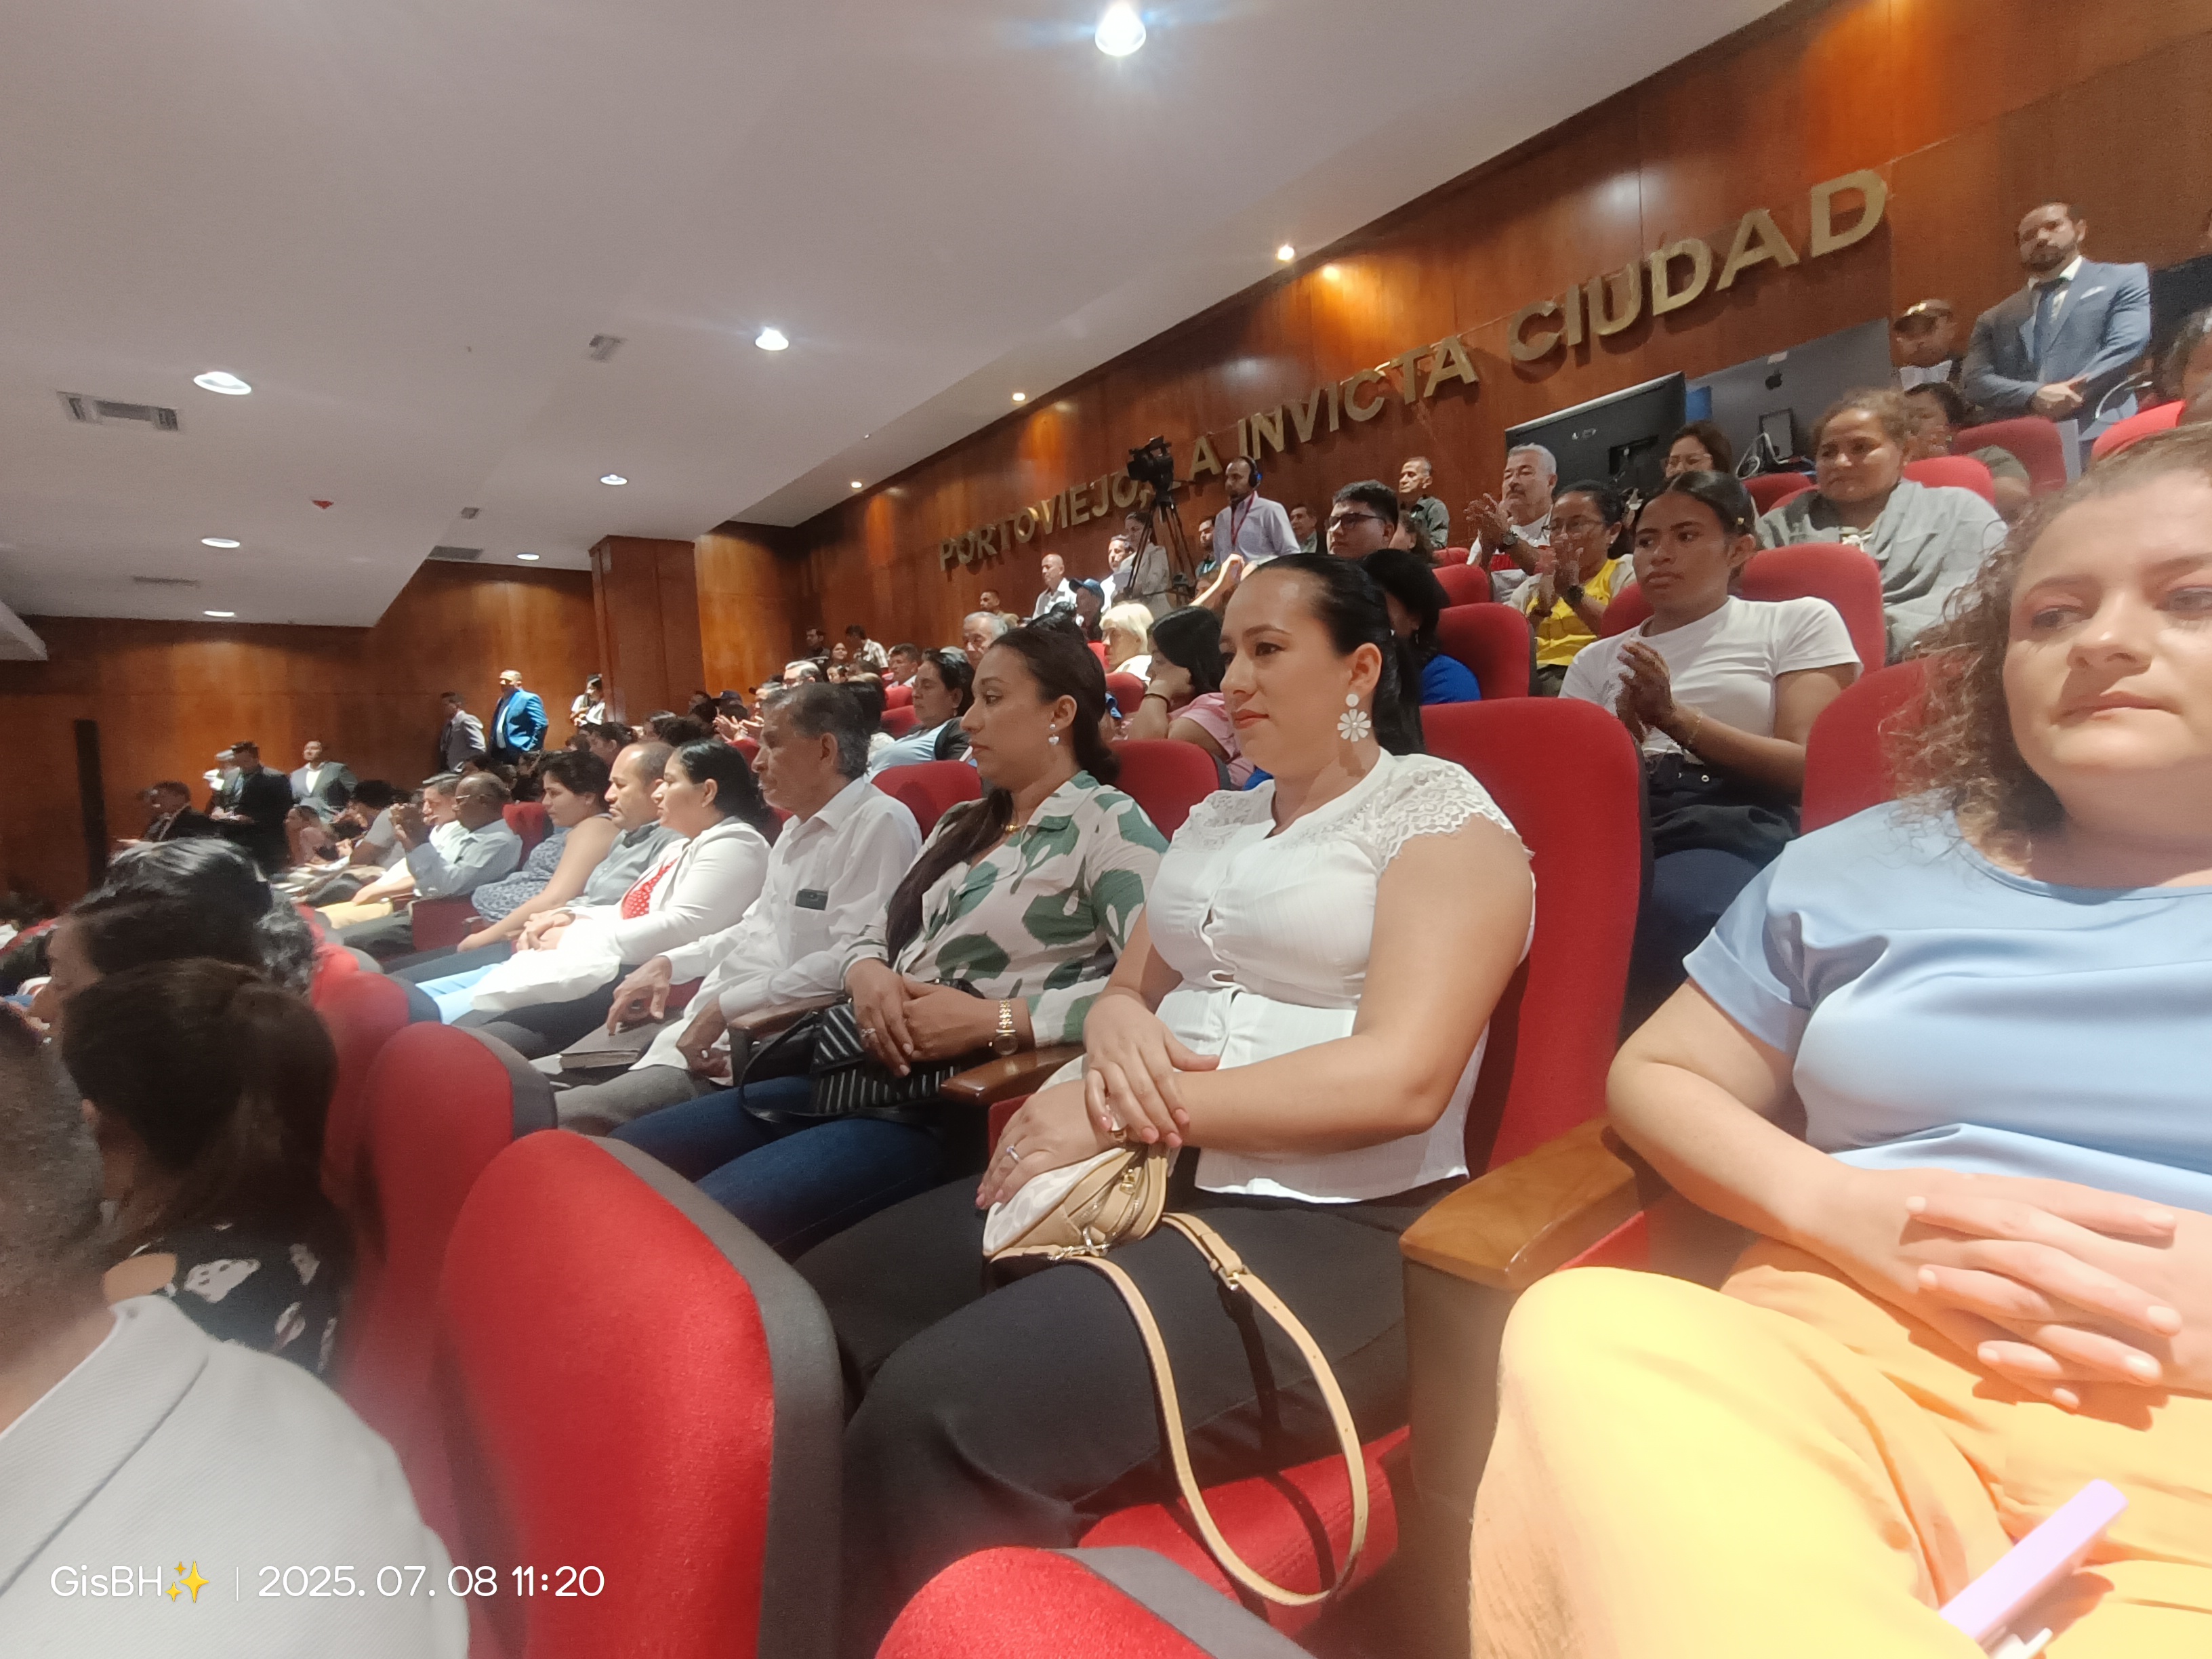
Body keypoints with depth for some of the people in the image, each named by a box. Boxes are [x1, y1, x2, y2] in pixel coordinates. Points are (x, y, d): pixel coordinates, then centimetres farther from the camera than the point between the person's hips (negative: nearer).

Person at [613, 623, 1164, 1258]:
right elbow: (875, 934, 20)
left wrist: (991, 1020, -23)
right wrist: (868, 973, -5)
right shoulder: (961, 823, 19)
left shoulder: (1110, 824, -7)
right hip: (863, 1073, 8)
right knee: (626, 1158, 3)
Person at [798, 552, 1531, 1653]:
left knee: (942, 1408, -26)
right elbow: (1128, 992, 19)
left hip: (1337, 1231, -6)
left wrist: (1147, 1102, -17)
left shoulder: (1440, 814, -4)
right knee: (825, 1313, -9)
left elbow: (1401, 1079, -16)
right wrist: (1117, 1027, -6)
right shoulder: (1212, 822, 18)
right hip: (1151, 1187, 7)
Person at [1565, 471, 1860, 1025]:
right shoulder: (1597, 659, 25)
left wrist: (1674, 716, -9)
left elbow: (1805, 770, 3)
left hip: (1737, 821, -2)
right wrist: (1620, 734, -7)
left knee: (1676, 912, -39)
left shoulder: (1799, 621, 17)